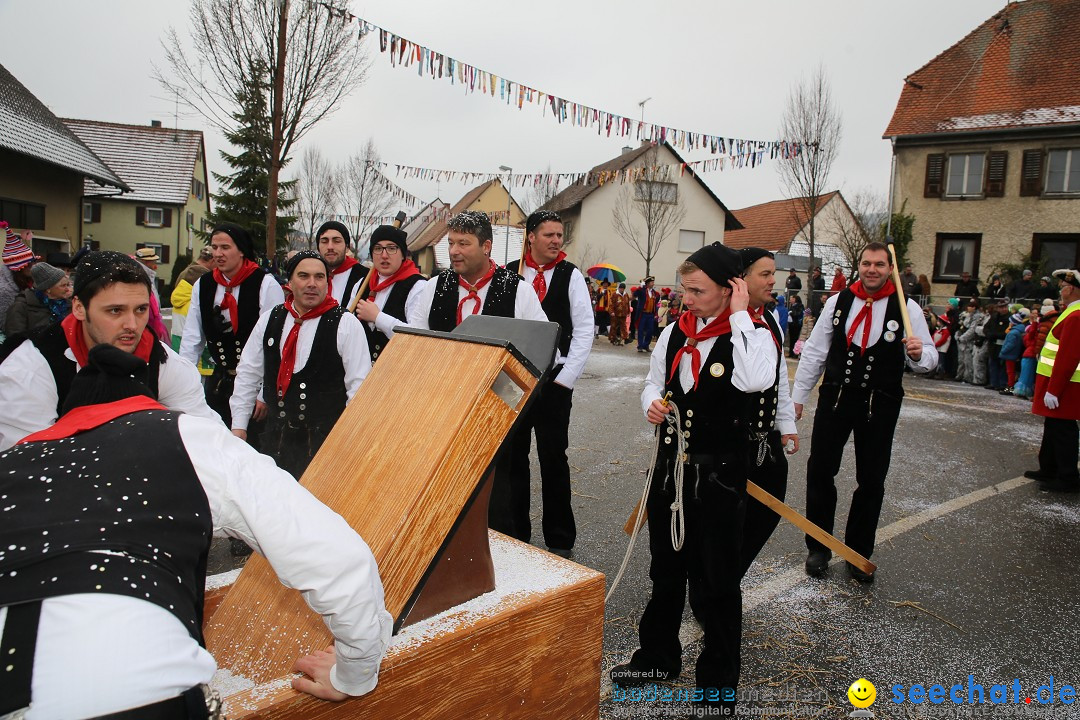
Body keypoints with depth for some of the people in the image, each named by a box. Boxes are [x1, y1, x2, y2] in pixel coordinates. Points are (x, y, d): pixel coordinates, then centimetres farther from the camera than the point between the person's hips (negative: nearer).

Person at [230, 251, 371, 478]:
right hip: (276, 436, 4)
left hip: (326, 441, -4)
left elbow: (359, 385, -9)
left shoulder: (346, 324, -8)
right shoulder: (270, 319, 6)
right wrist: (238, 426, 10)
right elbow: (248, 374, 13)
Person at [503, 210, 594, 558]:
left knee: (553, 458, 4)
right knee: (512, 457, 9)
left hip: (553, 380, -2)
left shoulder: (570, 275, 0)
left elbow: (584, 330, -2)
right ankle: (514, 533, 24)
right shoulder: (508, 274, 2)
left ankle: (560, 540, 17)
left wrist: (565, 377, -7)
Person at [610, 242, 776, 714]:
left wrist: (739, 314, -24)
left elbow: (755, 381, -34)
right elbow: (655, 380, 17)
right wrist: (651, 403, -7)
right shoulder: (675, 331, 4)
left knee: (715, 583, 5)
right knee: (665, 569, 21)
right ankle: (658, 657, 42)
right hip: (671, 465, 6)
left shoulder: (754, 335, -12)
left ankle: (718, 685, 24)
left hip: (718, 474, -6)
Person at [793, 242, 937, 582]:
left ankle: (858, 553, 26)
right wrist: (798, 395, 6)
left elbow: (929, 358, 0)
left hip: (880, 405, -1)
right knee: (820, 471, 4)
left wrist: (918, 354, -24)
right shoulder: (838, 302, 2)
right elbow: (815, 351, 6)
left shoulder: (907, 308, -3)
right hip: (835, 397, 1)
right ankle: (818, 548, 21)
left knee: (871, 480, 8)